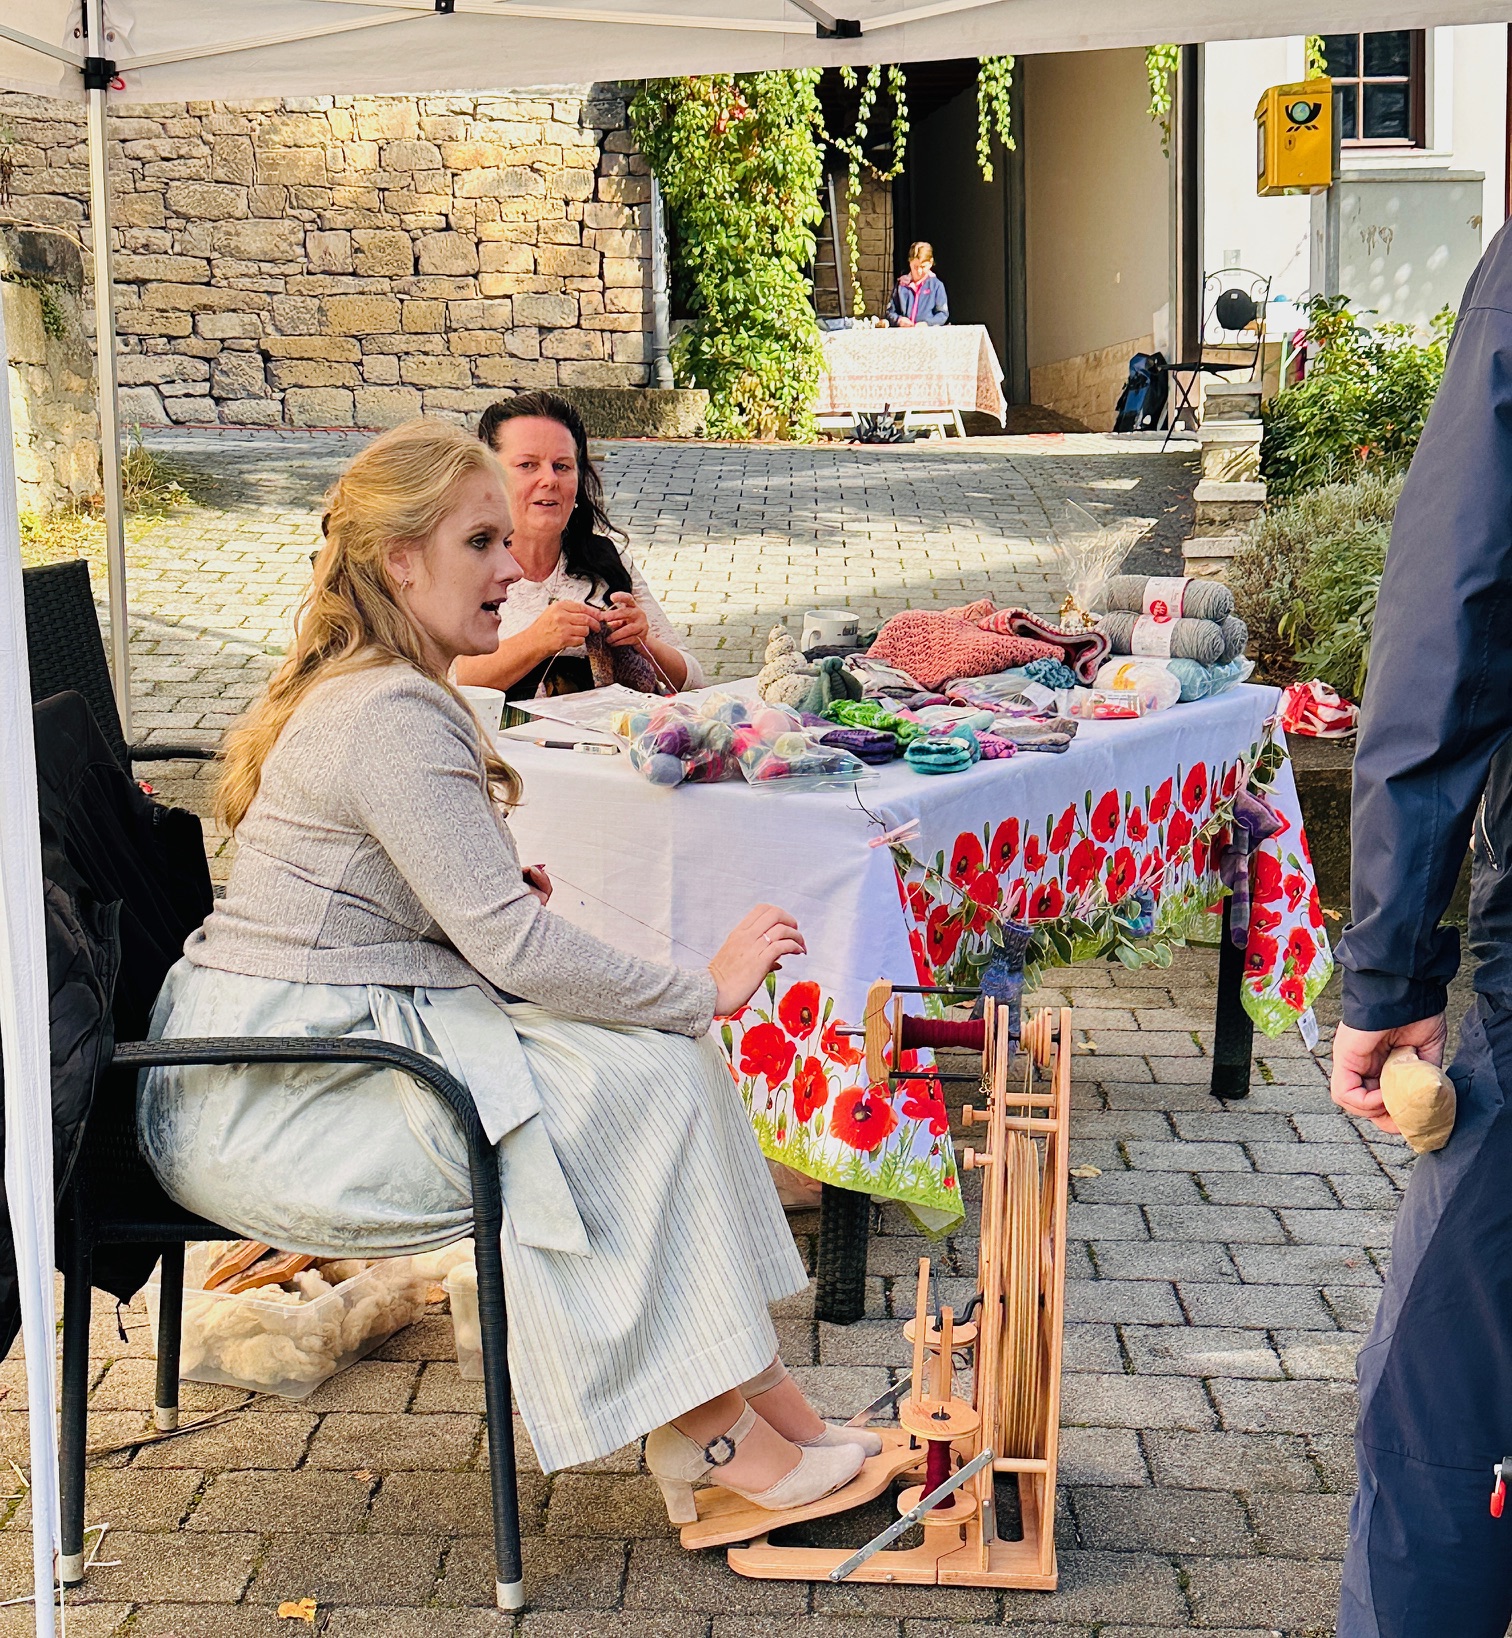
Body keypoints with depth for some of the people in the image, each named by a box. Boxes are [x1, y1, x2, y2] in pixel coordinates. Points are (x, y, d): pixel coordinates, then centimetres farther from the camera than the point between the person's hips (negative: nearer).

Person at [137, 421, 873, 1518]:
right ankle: (712, 1428, -7)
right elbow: (513, 948, -24)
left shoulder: (362, 689, 14)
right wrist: (706, 991, -15)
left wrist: (500, 889, 1)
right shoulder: (395, 716, -20)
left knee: (666, 1052, 0)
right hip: (265, 1106, -10)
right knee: (643, 1079, -17)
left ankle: (750, 1388, 0)